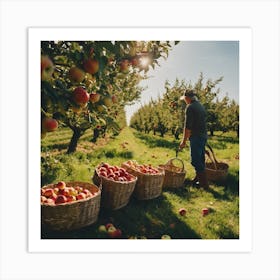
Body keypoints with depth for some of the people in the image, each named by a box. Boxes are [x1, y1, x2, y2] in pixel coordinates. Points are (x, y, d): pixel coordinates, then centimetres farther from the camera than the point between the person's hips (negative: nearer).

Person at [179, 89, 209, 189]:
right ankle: (198, 178, 29)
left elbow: (187, 126, -18)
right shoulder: (201, 106, 15)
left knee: (195, 160, -2)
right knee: (200, 159, 17)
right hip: (204, 135, 9)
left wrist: (184, 141, -14)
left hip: (196, 136, -9)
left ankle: (204, 183, 3)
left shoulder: (190, 107, -13)